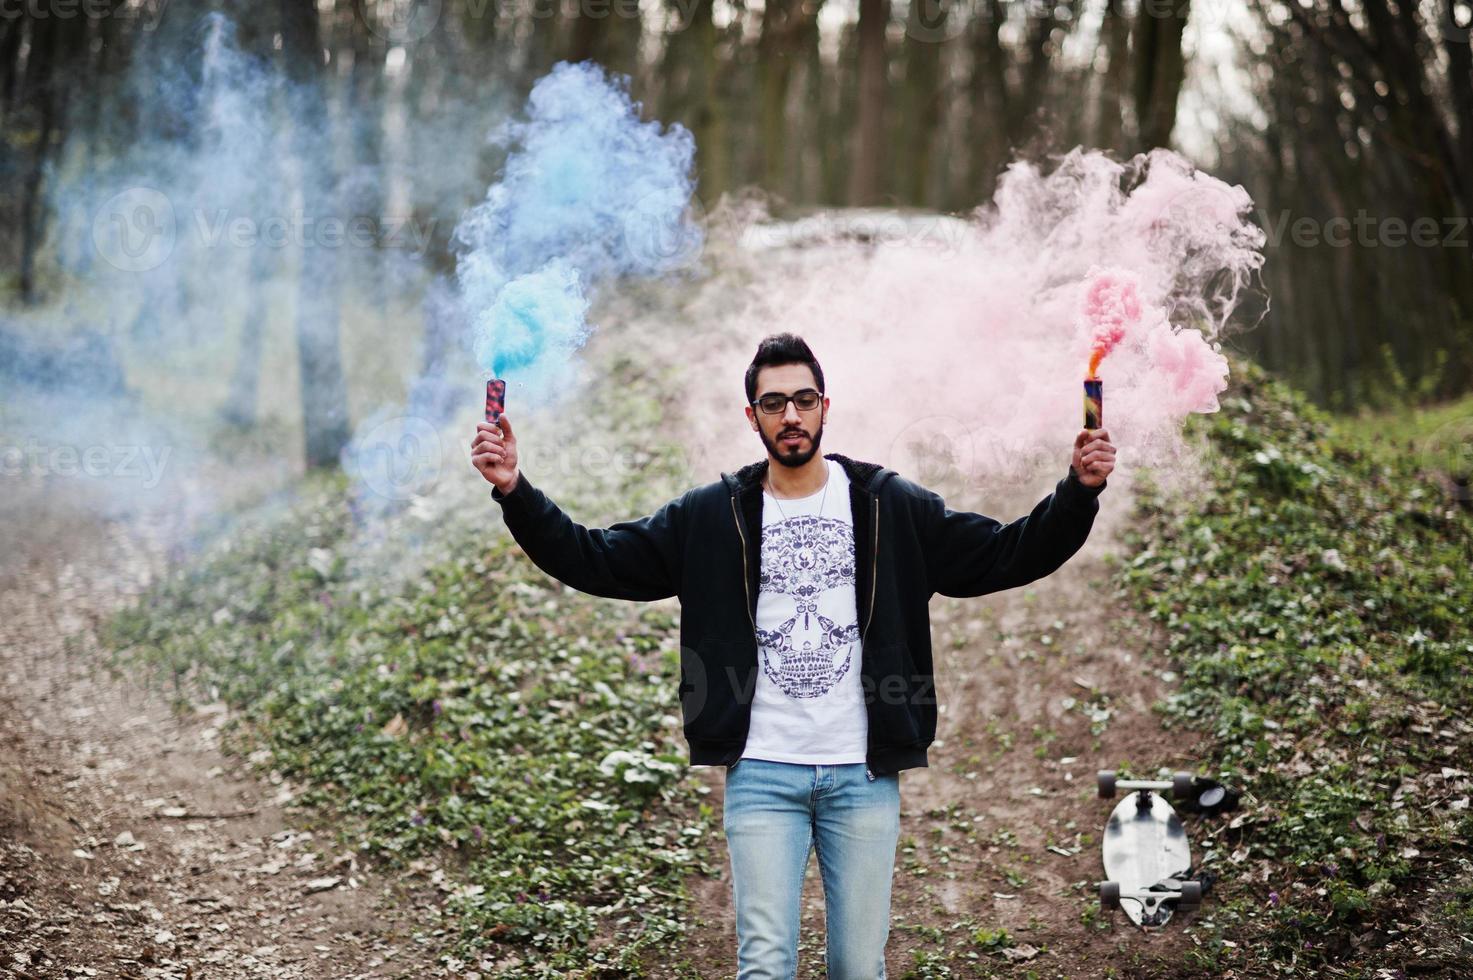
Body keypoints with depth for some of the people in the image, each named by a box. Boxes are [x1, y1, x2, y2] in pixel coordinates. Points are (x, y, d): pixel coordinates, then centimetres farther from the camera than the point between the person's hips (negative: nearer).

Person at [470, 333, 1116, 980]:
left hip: (864, 774, 1)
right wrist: (514, 491, -9)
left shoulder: (892, 507, 4)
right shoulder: (710, 517, 4)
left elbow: (1006, 556, 4)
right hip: (762, 774, 0)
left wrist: (1079, 490, -9)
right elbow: (594, 561, 3)